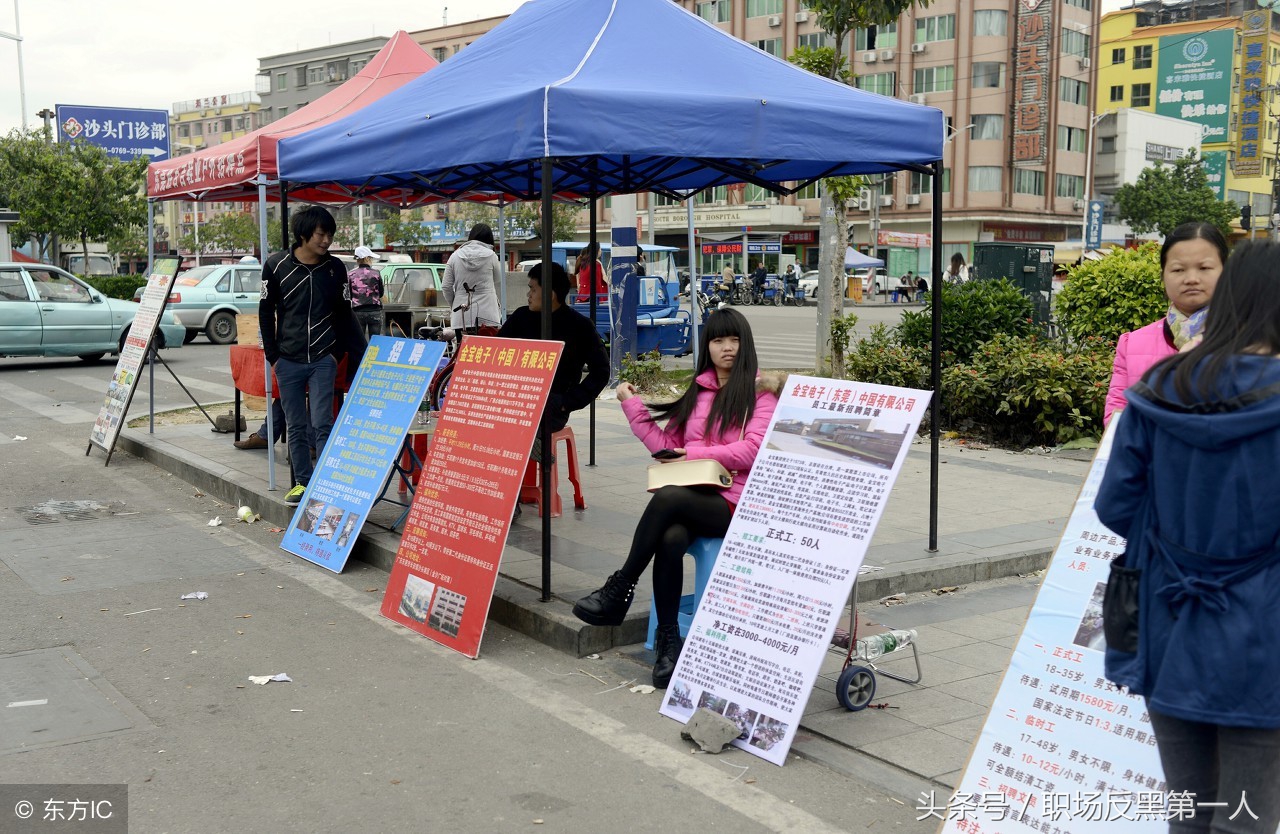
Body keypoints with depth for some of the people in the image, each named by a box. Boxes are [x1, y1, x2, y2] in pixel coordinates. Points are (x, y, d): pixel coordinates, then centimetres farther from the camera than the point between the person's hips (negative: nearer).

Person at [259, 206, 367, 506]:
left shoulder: (335, 268, 2)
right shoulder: (277, 266, -2)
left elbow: (344, 314, 11)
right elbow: (266, 312, 4)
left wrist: (355, 353, 2)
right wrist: (273, 356, 0)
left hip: (323, 359, 0)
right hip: (288, 361, 0)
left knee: (323, 425, -6)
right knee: (296, 428, 8)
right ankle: (302, 482, 18)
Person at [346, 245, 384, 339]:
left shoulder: (350, 275, 0)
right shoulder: (376, 273, -3)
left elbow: (348, 296, 4)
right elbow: (381, 293, 7)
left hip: (357, 312, 1)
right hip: (374, 311, -1)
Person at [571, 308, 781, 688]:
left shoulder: (760, 391, 5)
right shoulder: (696, 390, 21)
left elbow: (752, 450, -8)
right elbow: (666, 445, 21)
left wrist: (696, 453, -9)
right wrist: (633, 406, 17)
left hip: (734, 504, -4)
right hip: (690, 495, 4)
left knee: (667, 498, -35)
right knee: (671, 538, -33)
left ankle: (620, 590, -22)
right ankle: (668, 640, -23)